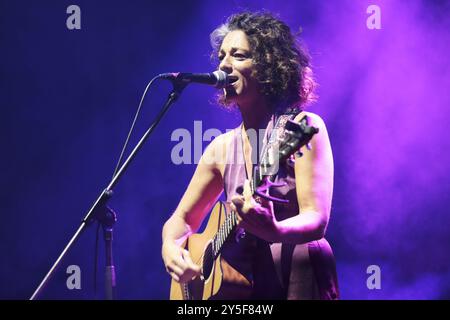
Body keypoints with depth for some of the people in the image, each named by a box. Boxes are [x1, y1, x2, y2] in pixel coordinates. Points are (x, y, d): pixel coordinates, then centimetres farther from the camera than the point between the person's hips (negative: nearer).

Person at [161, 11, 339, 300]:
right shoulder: (222, 148, 10)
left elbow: (317, 221, -14)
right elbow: (183, 218, 17)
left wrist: (273, 231, -33)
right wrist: (171, 247, -4)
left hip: (300, 279, -5)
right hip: (246, 284, 5)